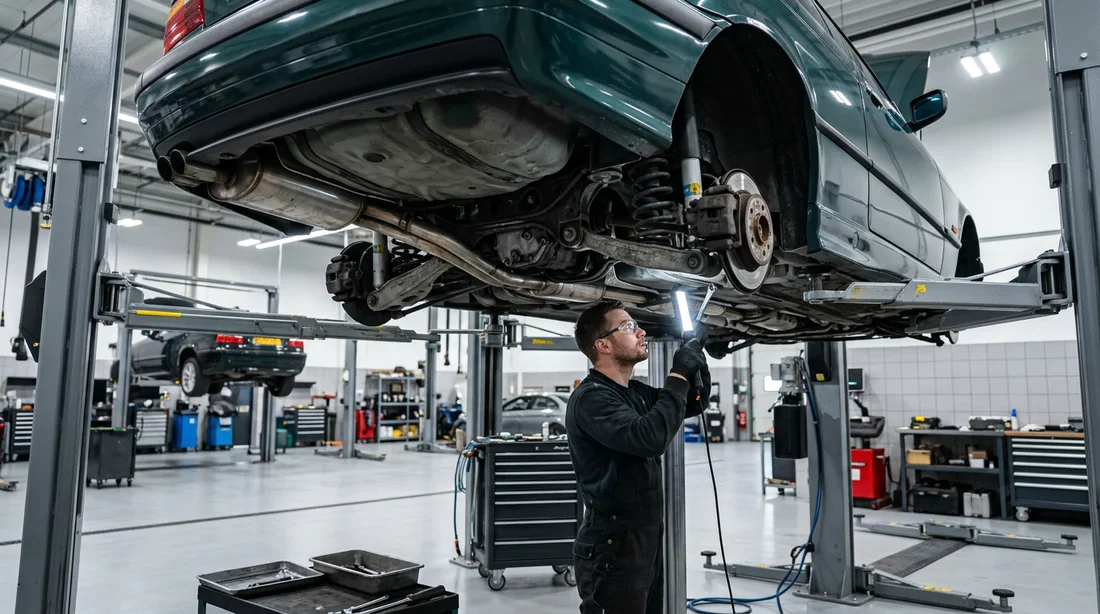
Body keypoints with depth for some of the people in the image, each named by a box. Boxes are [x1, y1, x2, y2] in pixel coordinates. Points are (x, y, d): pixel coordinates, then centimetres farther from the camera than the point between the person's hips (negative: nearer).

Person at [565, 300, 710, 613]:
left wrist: (696, 362, 2)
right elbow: (649, 439, -32)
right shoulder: (591, 397, -18)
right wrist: (678, 375, -23)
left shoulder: (636, 392, 11)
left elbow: (693, 404, 20)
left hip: (647, 539, 9)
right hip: (612, 546, -9)